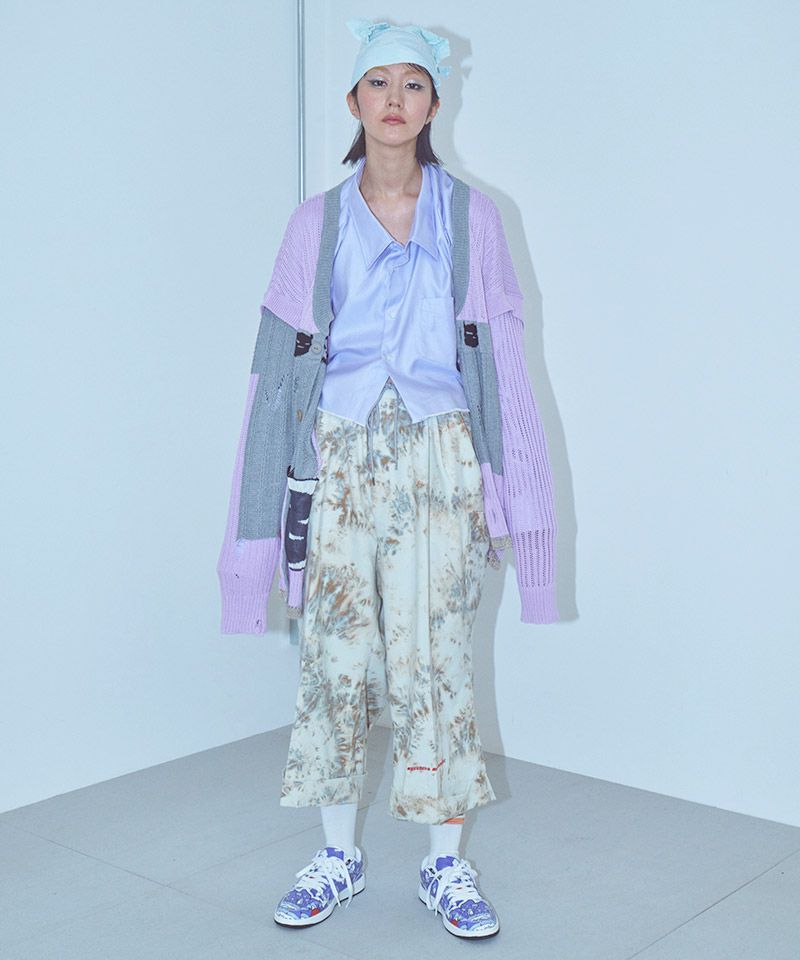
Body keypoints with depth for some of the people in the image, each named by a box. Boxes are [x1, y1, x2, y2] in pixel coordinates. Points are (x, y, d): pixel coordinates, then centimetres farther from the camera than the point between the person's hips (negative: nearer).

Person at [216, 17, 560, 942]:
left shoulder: (470, 216, 6)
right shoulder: (317, 222, 8)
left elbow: (500, 355, 4)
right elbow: (283, 358, 7)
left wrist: (502, 480, -1)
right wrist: (283, 479, 0)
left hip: (437, 459, -1)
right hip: (339, 459, 1)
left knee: (435, 654, 0)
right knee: (336, 651, 4)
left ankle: (445, 864, 14)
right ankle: (338, 852, 19)